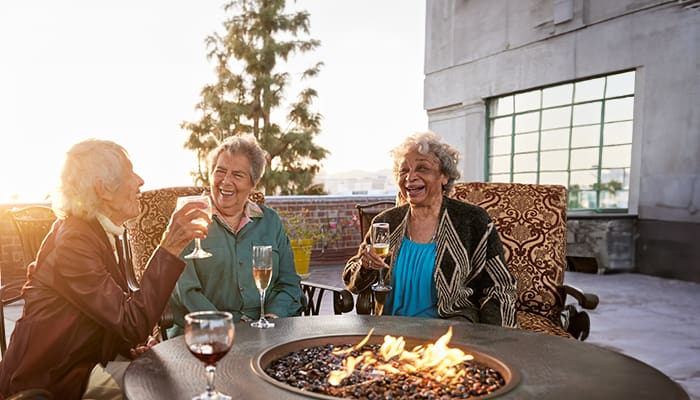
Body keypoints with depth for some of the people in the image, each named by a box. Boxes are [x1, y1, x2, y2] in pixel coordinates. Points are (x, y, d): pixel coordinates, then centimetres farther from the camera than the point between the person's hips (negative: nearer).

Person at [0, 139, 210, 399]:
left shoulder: (106, 232, 4)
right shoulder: (73, 241, -23)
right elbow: (133, 324, -29)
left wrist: (131, 348, -10)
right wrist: (169, 249, -32)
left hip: (84, 370, 7)